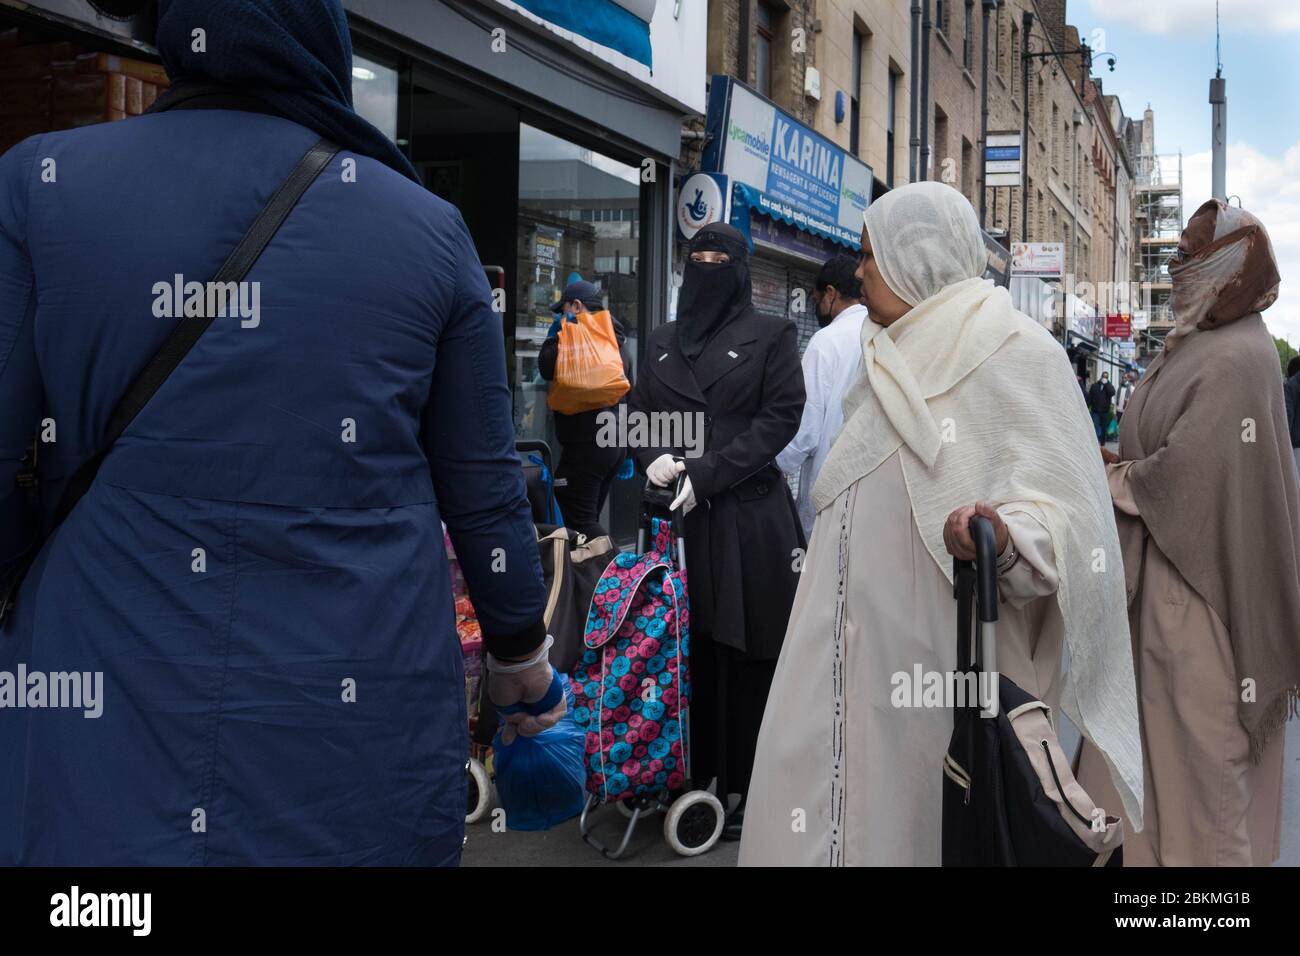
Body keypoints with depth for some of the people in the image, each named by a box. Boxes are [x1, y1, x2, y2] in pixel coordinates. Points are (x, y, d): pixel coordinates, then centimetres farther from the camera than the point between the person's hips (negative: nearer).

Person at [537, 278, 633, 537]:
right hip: (615, 444, 9)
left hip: (585, 445, -9)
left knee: (581, 522, -6)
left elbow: (546, 368, -14)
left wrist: (557, 332, -2)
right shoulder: (618, 341, 17)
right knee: (590, 520, 15)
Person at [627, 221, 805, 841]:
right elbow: (637, 413, 19)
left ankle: (746, 789, 8)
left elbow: (781, 417, -5)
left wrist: (706, 473, -13)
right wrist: (654, 458, -4)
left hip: (747, 516, -4)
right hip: (677, 514, 4)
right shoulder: (662, 342, 18)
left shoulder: (771, 336, 4)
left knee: (745, 657, -1)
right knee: (685, 651, 5)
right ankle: (690, 776, 16)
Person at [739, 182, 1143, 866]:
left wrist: (1007, 540, -34)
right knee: (821, 798, 5)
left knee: (911, 814, 0)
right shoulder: (892, 360, 16)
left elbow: (1068, 514, -16)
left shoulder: (1015, 353, -8)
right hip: (850, 647, 7)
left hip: (937, 650, -7)